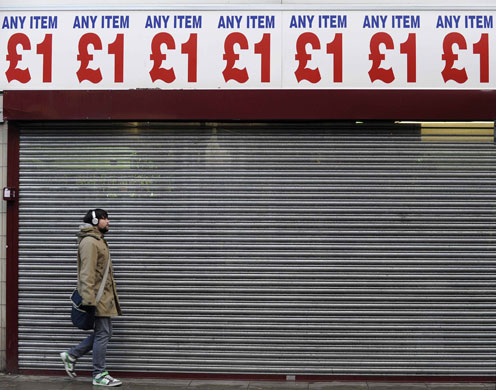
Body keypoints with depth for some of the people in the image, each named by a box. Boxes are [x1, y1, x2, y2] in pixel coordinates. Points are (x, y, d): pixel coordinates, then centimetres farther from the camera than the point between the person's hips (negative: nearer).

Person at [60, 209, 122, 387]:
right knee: (102, 333, -4)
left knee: (103, 333, 12)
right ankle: (99, 375, 4)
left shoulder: (98, 240, 19)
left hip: (105, 296, 10)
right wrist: (89, 299, -25)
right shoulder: (89, 242, -13)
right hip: (98, 297, -10)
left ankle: (71, 355, 21)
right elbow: (87, 273, -20)